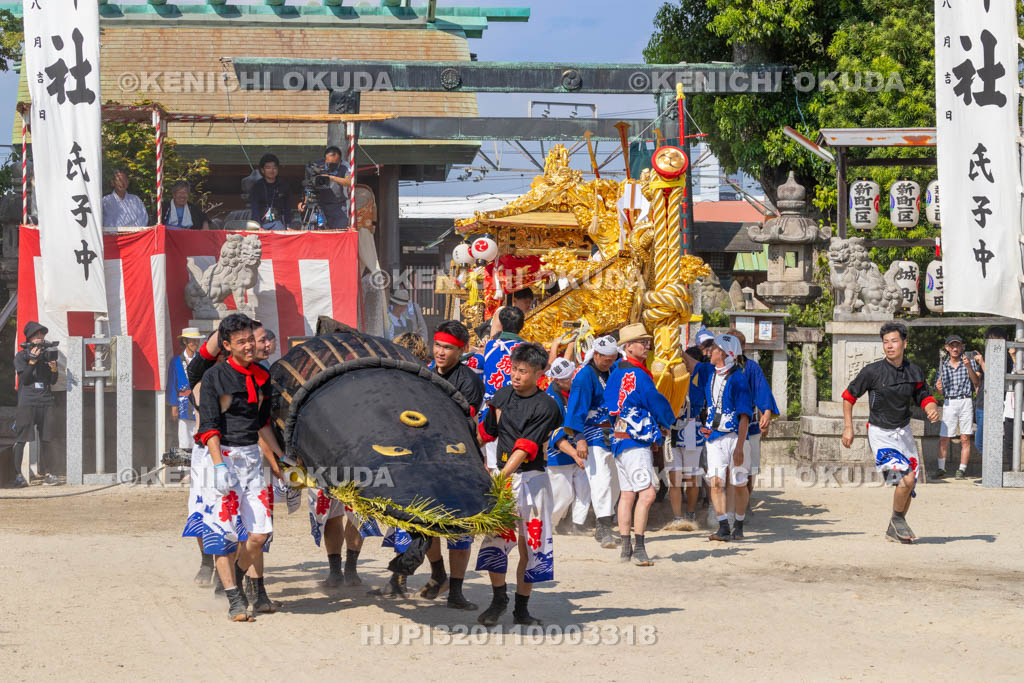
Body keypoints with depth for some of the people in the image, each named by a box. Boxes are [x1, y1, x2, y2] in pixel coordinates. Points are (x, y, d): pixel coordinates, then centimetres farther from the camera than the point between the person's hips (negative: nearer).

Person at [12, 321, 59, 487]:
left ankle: (46, 472, 11)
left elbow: (53, 381, 10)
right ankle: (18, 474, -7)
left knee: (45, 439, 4)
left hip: (46, 402, 4)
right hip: (26, 402, -4)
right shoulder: (21, 356, 3)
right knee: (21, 438, -7)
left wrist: (53, 368, -10)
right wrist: (32, 361, -15)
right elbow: (24, 378, -7)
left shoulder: (48, 354, 12)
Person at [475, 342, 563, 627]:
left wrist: (502, 476, -28)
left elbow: (525, 448, -19)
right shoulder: (503, 395, 7)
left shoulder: (546, 406, -10)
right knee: (495, 537, -7)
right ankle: (499, 599, 10)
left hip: (532, 478, -3)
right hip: (502, 475, 3)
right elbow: (487, 432, 21)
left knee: (530, 544, 1)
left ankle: (521, 608, 11)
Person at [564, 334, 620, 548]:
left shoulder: (611, 371, 11)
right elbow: (577, 408, -18)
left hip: (611, 433, 8)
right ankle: (604, 530, -23)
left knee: (613, 481, 11)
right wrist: (579, 439, -24)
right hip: (592, 434, -8)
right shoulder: (585, 376, -13)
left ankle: (603, 528, 21)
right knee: (601, 479, -18)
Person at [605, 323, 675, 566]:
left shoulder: (617, 371, 13)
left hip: (620, 439, 10)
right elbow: (656, 402, -10)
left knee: (627, 493, 12)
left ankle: (625, 548, 16)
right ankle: (639, 549, -18)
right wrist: (667, 422, 12)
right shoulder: (637, 375, -16)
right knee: (647, 492, -14)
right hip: (636, 442, -10)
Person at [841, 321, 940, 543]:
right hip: (880, 434, -5)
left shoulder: (914, 373, -3)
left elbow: (925, 398, 8)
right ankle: (897, 519, 3)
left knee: (909, 484, 7)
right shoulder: (873, 371, -14)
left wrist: (932, 409, -15)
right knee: (906, 477, -22)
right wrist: (848, 428, -6)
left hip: (903, 432, 5)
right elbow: (849, 396, -3)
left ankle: (894, 530, 28)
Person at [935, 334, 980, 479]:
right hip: (949, 403, 2)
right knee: (943, 439, -3)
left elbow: (977, 383, -5)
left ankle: (962, 469, 3)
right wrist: (939, 387, -6)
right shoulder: (943, 365, 11)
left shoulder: (969, 362, 4)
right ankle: (941, 469, 4)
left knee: (965, 439, -2)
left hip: (966, 402, -2)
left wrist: (969, 367, -17)